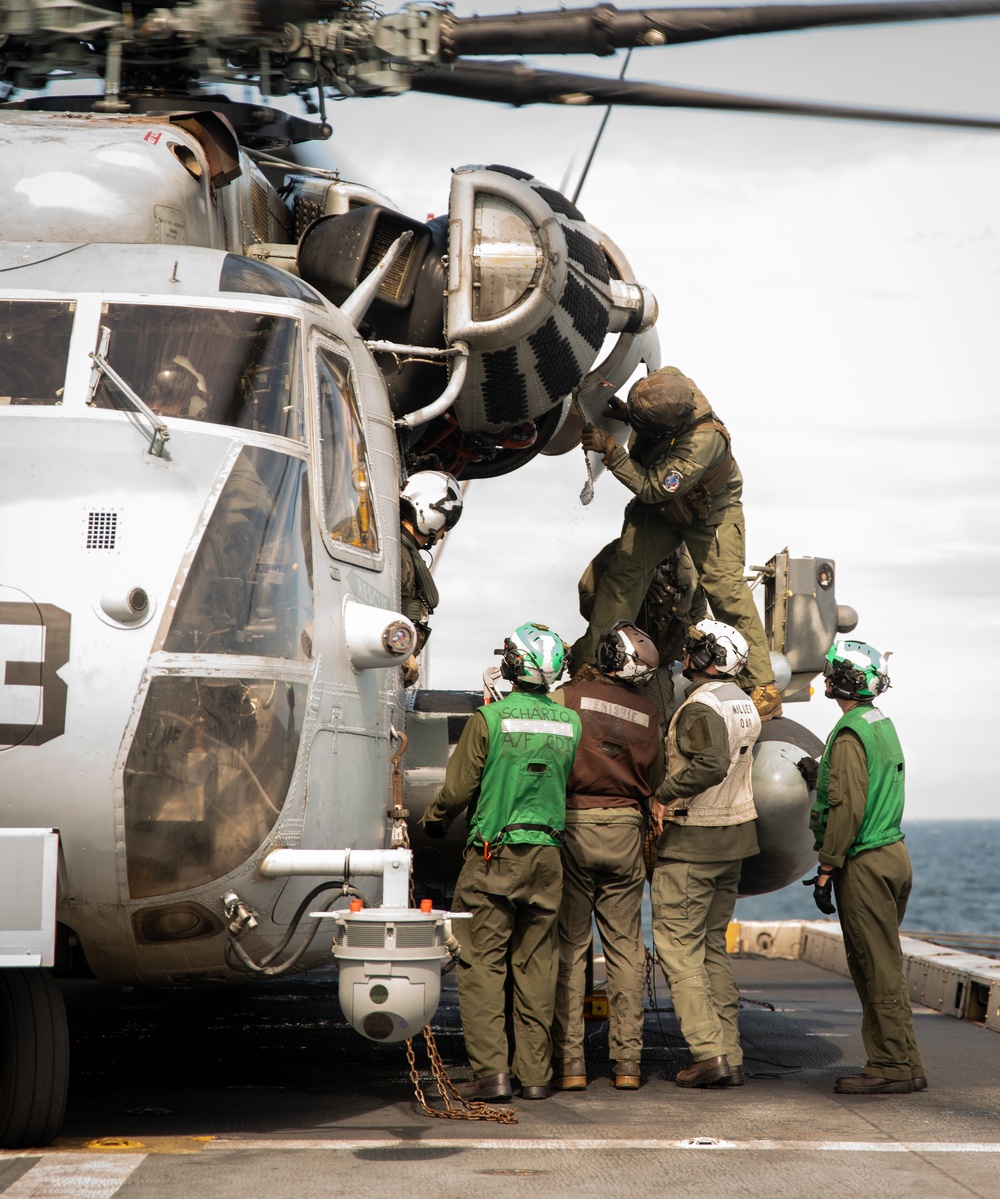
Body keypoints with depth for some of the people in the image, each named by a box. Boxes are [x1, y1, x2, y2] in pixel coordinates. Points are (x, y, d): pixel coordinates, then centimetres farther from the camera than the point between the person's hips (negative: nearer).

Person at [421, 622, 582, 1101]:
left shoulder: (489, 719, -11)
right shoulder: (570, 724, 2)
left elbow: (457, 789, -6)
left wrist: (432, 821, 14)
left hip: (494, 854, -4)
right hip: (547, 854, 5)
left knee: (481, 963, 0)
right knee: (536, 965, 10)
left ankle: (491, 1070, -6)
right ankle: (535, 1073, 12)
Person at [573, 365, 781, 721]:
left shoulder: (704, 441, -42)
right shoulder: (670, 382, -24)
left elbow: (651, 487, -39)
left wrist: (610, 450, -40)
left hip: (710, 512, -6)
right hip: (659, 508, 6)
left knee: (724, 586, -16)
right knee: (623, 569, -5)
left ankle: (762, 685, -10)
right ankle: (590, 661, 6)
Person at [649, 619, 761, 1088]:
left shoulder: (700, 706, -17)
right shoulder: (743, 702, 12)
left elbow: (712, 764, -32)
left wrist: (664, 795, -23)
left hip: (692, 840, -9)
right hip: (735, 838, 9)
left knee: (677, 946, -3)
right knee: (713, 945, 14)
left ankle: (709, 1052, -10)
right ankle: (730, 1054, 12)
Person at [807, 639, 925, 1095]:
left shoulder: (850, 734, -15)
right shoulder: (883, 724, 14)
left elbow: (848, 807, -21)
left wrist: (826, 869, -18)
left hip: (865, 864, -10)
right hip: (893, 853, 10)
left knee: (878, 969, -5)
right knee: (880, 967, 14)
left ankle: (892, 1067, -2)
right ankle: (903, 1065, 16)